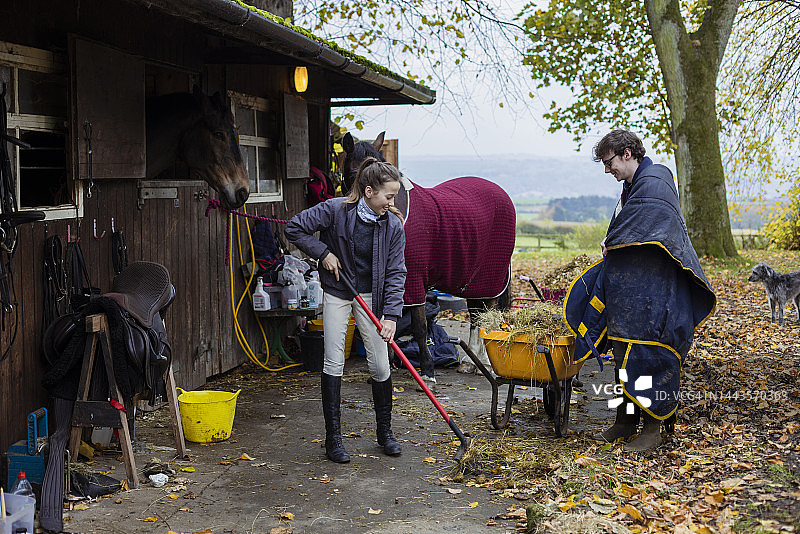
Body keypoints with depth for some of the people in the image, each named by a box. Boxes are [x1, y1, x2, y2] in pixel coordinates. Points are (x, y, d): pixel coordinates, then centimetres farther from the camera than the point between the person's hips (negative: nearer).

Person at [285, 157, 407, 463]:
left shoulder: (393, 225, -11)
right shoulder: (336, 210, -18)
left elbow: (396, 273, -10)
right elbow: (294, 228, -11)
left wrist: (392, 315, -19)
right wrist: (323, 253, -16)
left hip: (371, 296, 2)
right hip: (337, 293, -2)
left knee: (380, 365, 1)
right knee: (333, 363, -2)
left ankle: (385, 432, 21)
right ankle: (333, 438, 7)